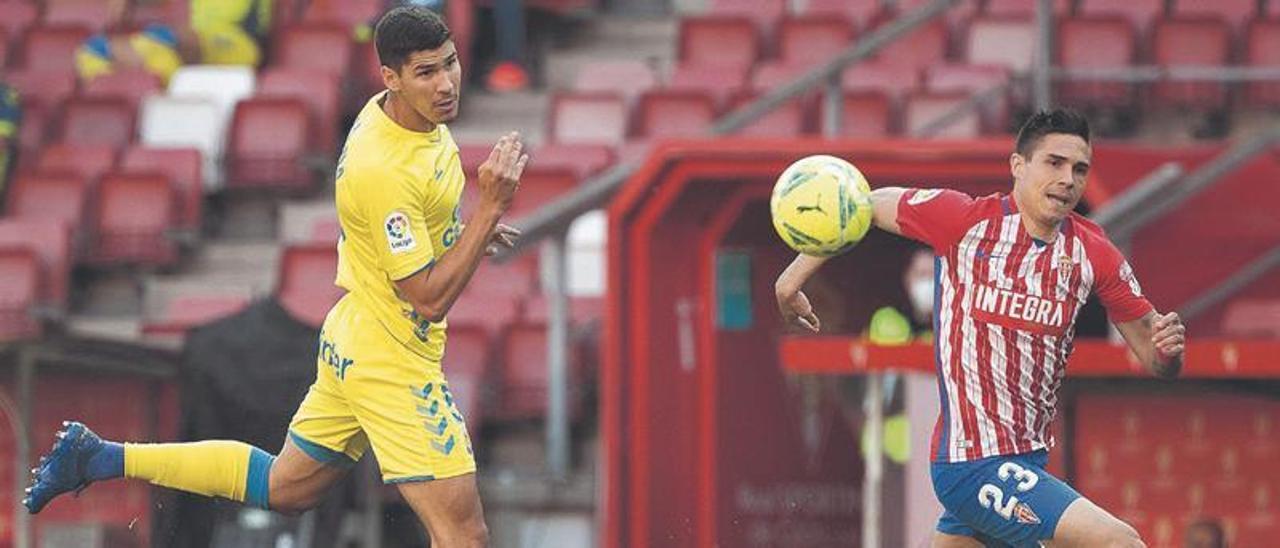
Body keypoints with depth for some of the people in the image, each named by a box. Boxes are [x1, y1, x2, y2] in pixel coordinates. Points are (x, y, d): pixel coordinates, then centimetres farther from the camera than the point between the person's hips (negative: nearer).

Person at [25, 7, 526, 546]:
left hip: (352, 339, 10)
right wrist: (490, 210, -30)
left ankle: (99, 456, 28)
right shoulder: (386, 171, -29)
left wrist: (468, 231, 10)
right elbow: (427, 298, -26)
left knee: (283, 488, 24)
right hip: (393, 365, -10)